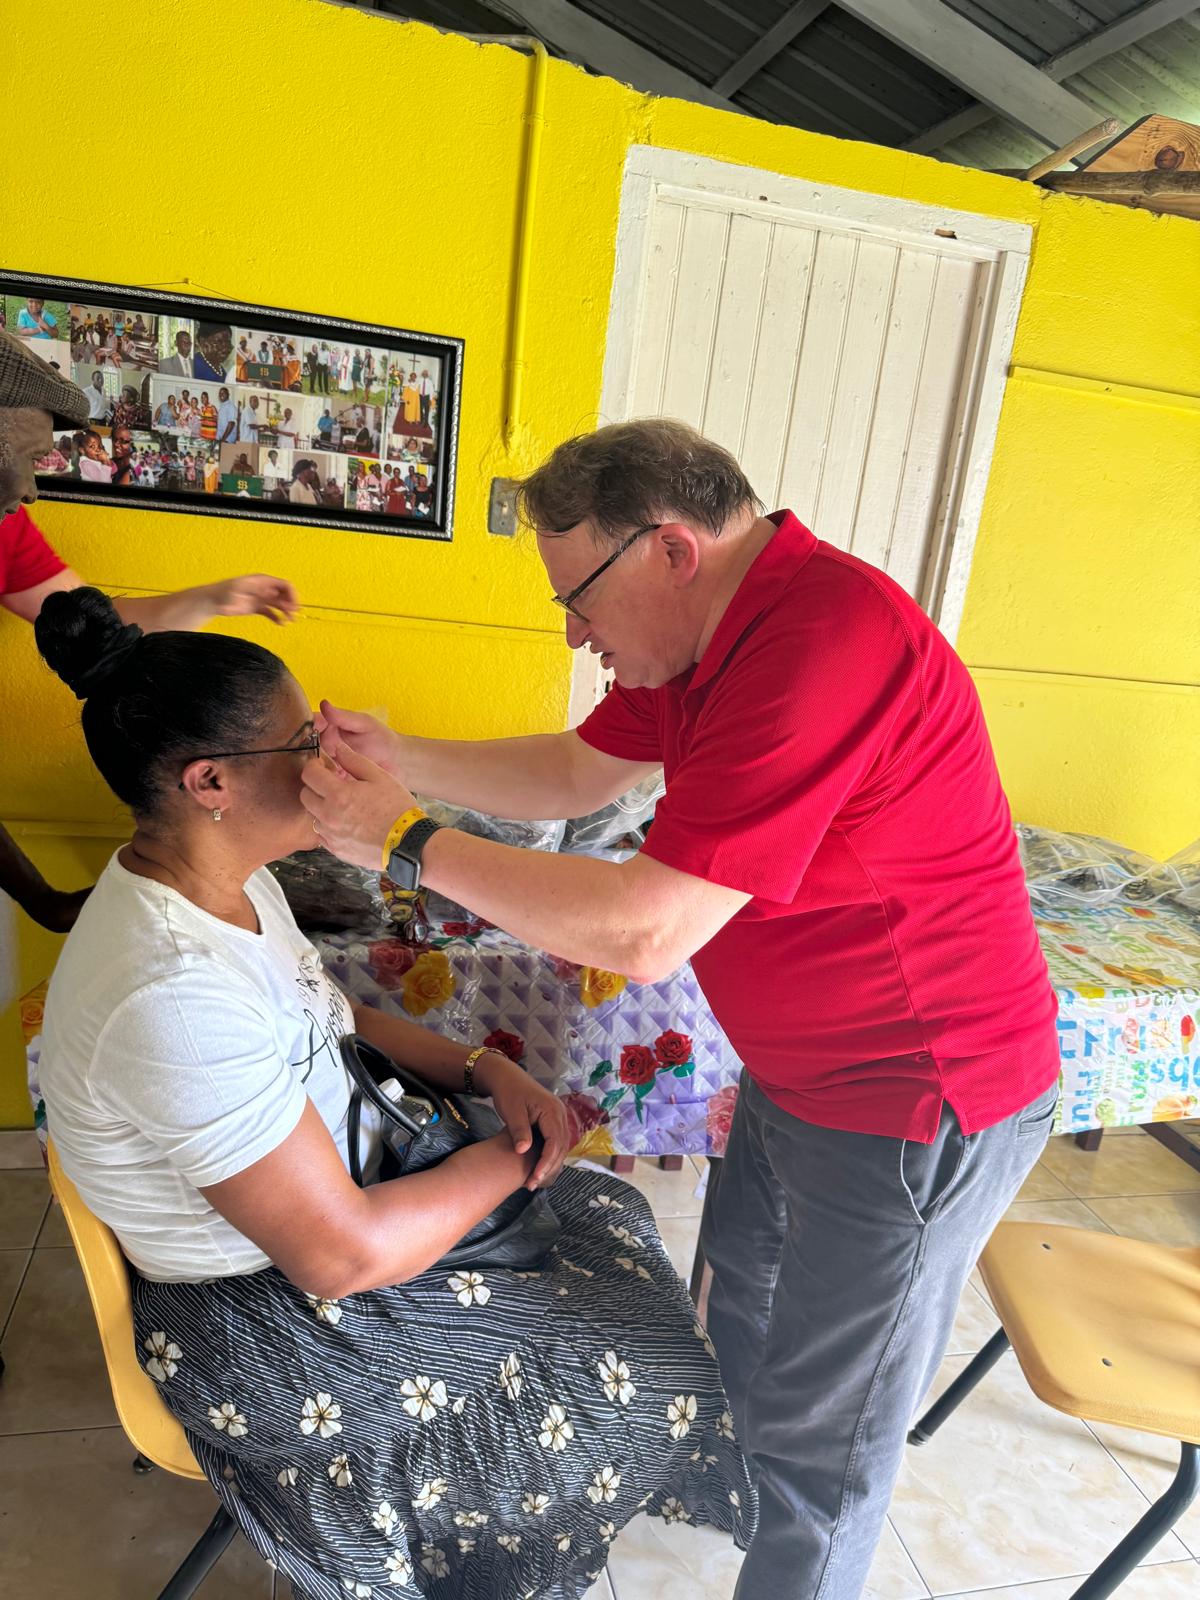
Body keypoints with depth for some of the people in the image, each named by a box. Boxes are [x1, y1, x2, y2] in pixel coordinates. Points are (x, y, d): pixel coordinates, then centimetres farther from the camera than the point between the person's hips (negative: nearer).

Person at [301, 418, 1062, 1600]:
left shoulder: (827, 644, -32)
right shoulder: (713, 632, 1)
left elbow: (645, 934, -33)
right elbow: (576, 773, 11)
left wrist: (410, 844, -23)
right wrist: (402, 762, -1)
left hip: (914, 1109, -10)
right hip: (797, 1073, 10)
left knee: (820, 1443, 11)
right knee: (742, 1304, 31)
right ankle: (727, 1478, 59)